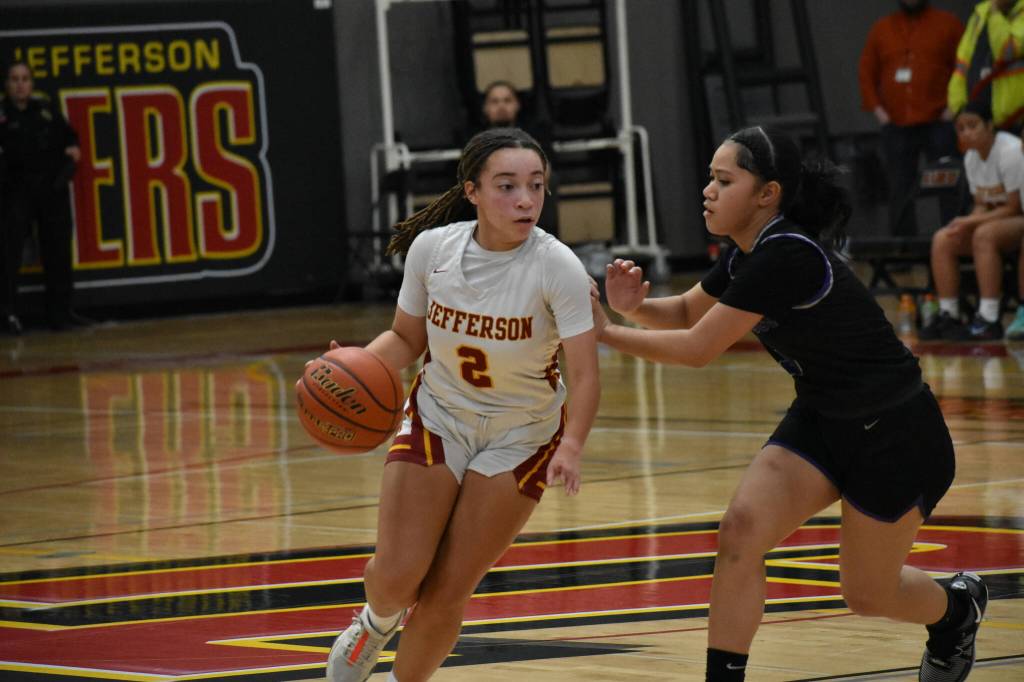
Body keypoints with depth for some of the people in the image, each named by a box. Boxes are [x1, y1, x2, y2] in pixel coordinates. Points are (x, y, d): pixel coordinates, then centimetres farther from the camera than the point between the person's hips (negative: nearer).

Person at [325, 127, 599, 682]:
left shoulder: (557, 267, -23)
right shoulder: (432, 248, -14)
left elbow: (584, 374, -25)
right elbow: (406, 338, 2)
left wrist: (571, 448, -43)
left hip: (520, 435, -2)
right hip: (438, 416, 2)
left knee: (447, 594, -5)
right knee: (396, 576, -12)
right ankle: (376, 623, 26)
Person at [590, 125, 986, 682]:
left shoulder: (786, 256, -29)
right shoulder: (750, 251, -2)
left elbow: (697, 349, -26)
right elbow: (685, 312, 12)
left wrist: (605, 332, -18)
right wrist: (634, 306, -10)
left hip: (895, 436, -8)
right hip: (821, 422, 8)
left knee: (868, 593, 8)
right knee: (740, 533, -12)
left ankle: (958, 606, 40)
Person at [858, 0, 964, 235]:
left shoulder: (948, 23, 6)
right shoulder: (881, 28, 14)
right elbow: (866, 72, 14)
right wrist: (877, 108, 2)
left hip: (938, 122, -3)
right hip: (895, 126, 3)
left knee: (948, 188, -7)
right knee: (900, 190, 2)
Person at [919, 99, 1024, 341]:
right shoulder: (971, 158, 5)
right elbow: (982, 205, 10)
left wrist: (971, 222, -22)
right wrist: (965, 223, -13)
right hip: (995, 220, 8)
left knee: (985, 235, -35)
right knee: (942, 239, -9)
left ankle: (988, 320, -36)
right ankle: (948, 316, -9)